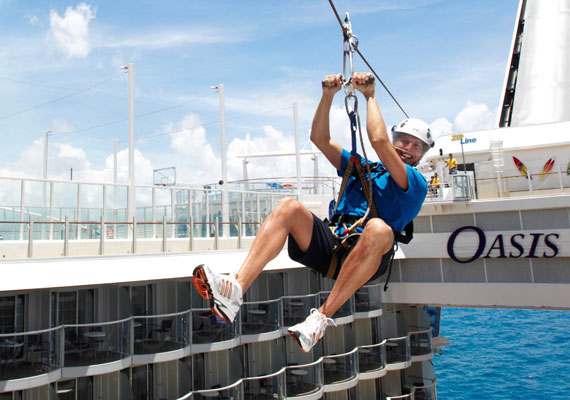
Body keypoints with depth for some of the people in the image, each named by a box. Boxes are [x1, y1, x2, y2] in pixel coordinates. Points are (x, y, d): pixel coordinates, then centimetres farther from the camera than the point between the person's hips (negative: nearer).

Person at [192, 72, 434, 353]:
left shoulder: (415, 184, 9)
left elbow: (379, 140, -5)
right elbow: (320, 139, 20)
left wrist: (370, 95, 6)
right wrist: (328, 95, 10)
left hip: (368, 257, -4)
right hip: (330, 248, 4)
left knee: (378, 228, -38)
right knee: (289, 207, -21)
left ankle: (322, 318, -36)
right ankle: (235, 290, -38)